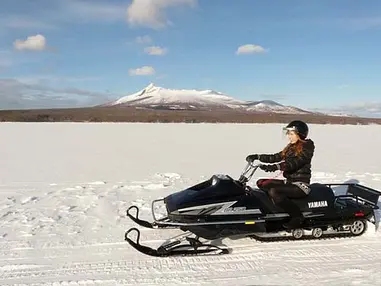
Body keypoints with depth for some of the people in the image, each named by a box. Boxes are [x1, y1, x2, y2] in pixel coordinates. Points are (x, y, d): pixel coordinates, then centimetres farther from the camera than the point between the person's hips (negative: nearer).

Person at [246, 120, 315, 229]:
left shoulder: (307, 147, -10)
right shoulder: (291, 147, 14)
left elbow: (293, 163, -25)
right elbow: (276, 157, 13)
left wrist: (275, 167, -38)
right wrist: (257, 157, 3)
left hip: (300, 186, -9)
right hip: (289, 181, 9)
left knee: (274, 191, -31)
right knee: (261, 183, 1)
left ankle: (297, 217, -18)